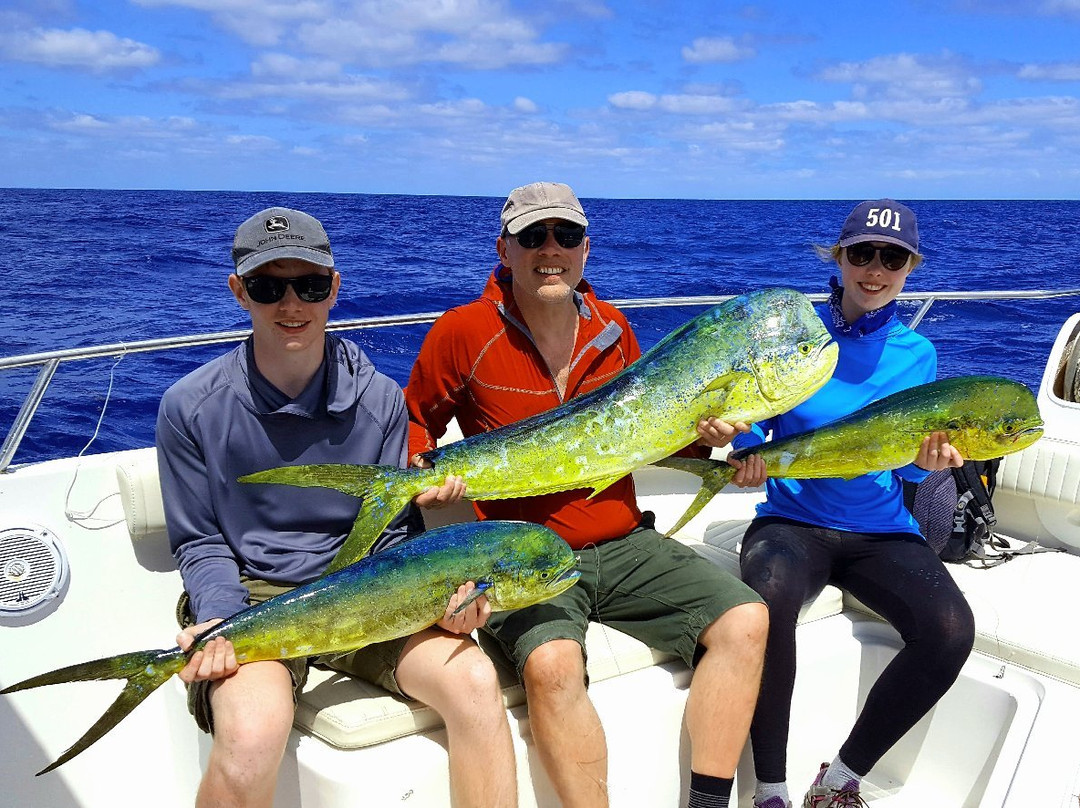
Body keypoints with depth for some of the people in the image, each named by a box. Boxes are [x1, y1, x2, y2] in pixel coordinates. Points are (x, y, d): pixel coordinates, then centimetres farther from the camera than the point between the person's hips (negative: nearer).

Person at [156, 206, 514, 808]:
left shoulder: (380, 398, -1)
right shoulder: (191, 407, -6)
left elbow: (395, 533, 4)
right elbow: (200, 542, 2)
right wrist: (219, 621, -18)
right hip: (252, 596, -2)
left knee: (476, 683, -24)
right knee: (252, 735, -33)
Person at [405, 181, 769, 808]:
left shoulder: (613, 329, 8)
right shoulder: (464, 333, -6)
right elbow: (413, 424, 7)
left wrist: (703, 435, 2)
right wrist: (427, 470, -14)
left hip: (625, 544, 5)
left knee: (745, 620, -10)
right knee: (552, 663, -34)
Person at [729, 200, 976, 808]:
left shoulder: (917, 353, 5)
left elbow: (909, 464, 4)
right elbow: (755, 425, 4)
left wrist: (928, 458, -19)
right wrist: (749, 444, -19)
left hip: (880, 530, 3)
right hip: (792, 521, -2)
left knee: (951, 632, -24)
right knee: (769, 598, -36)